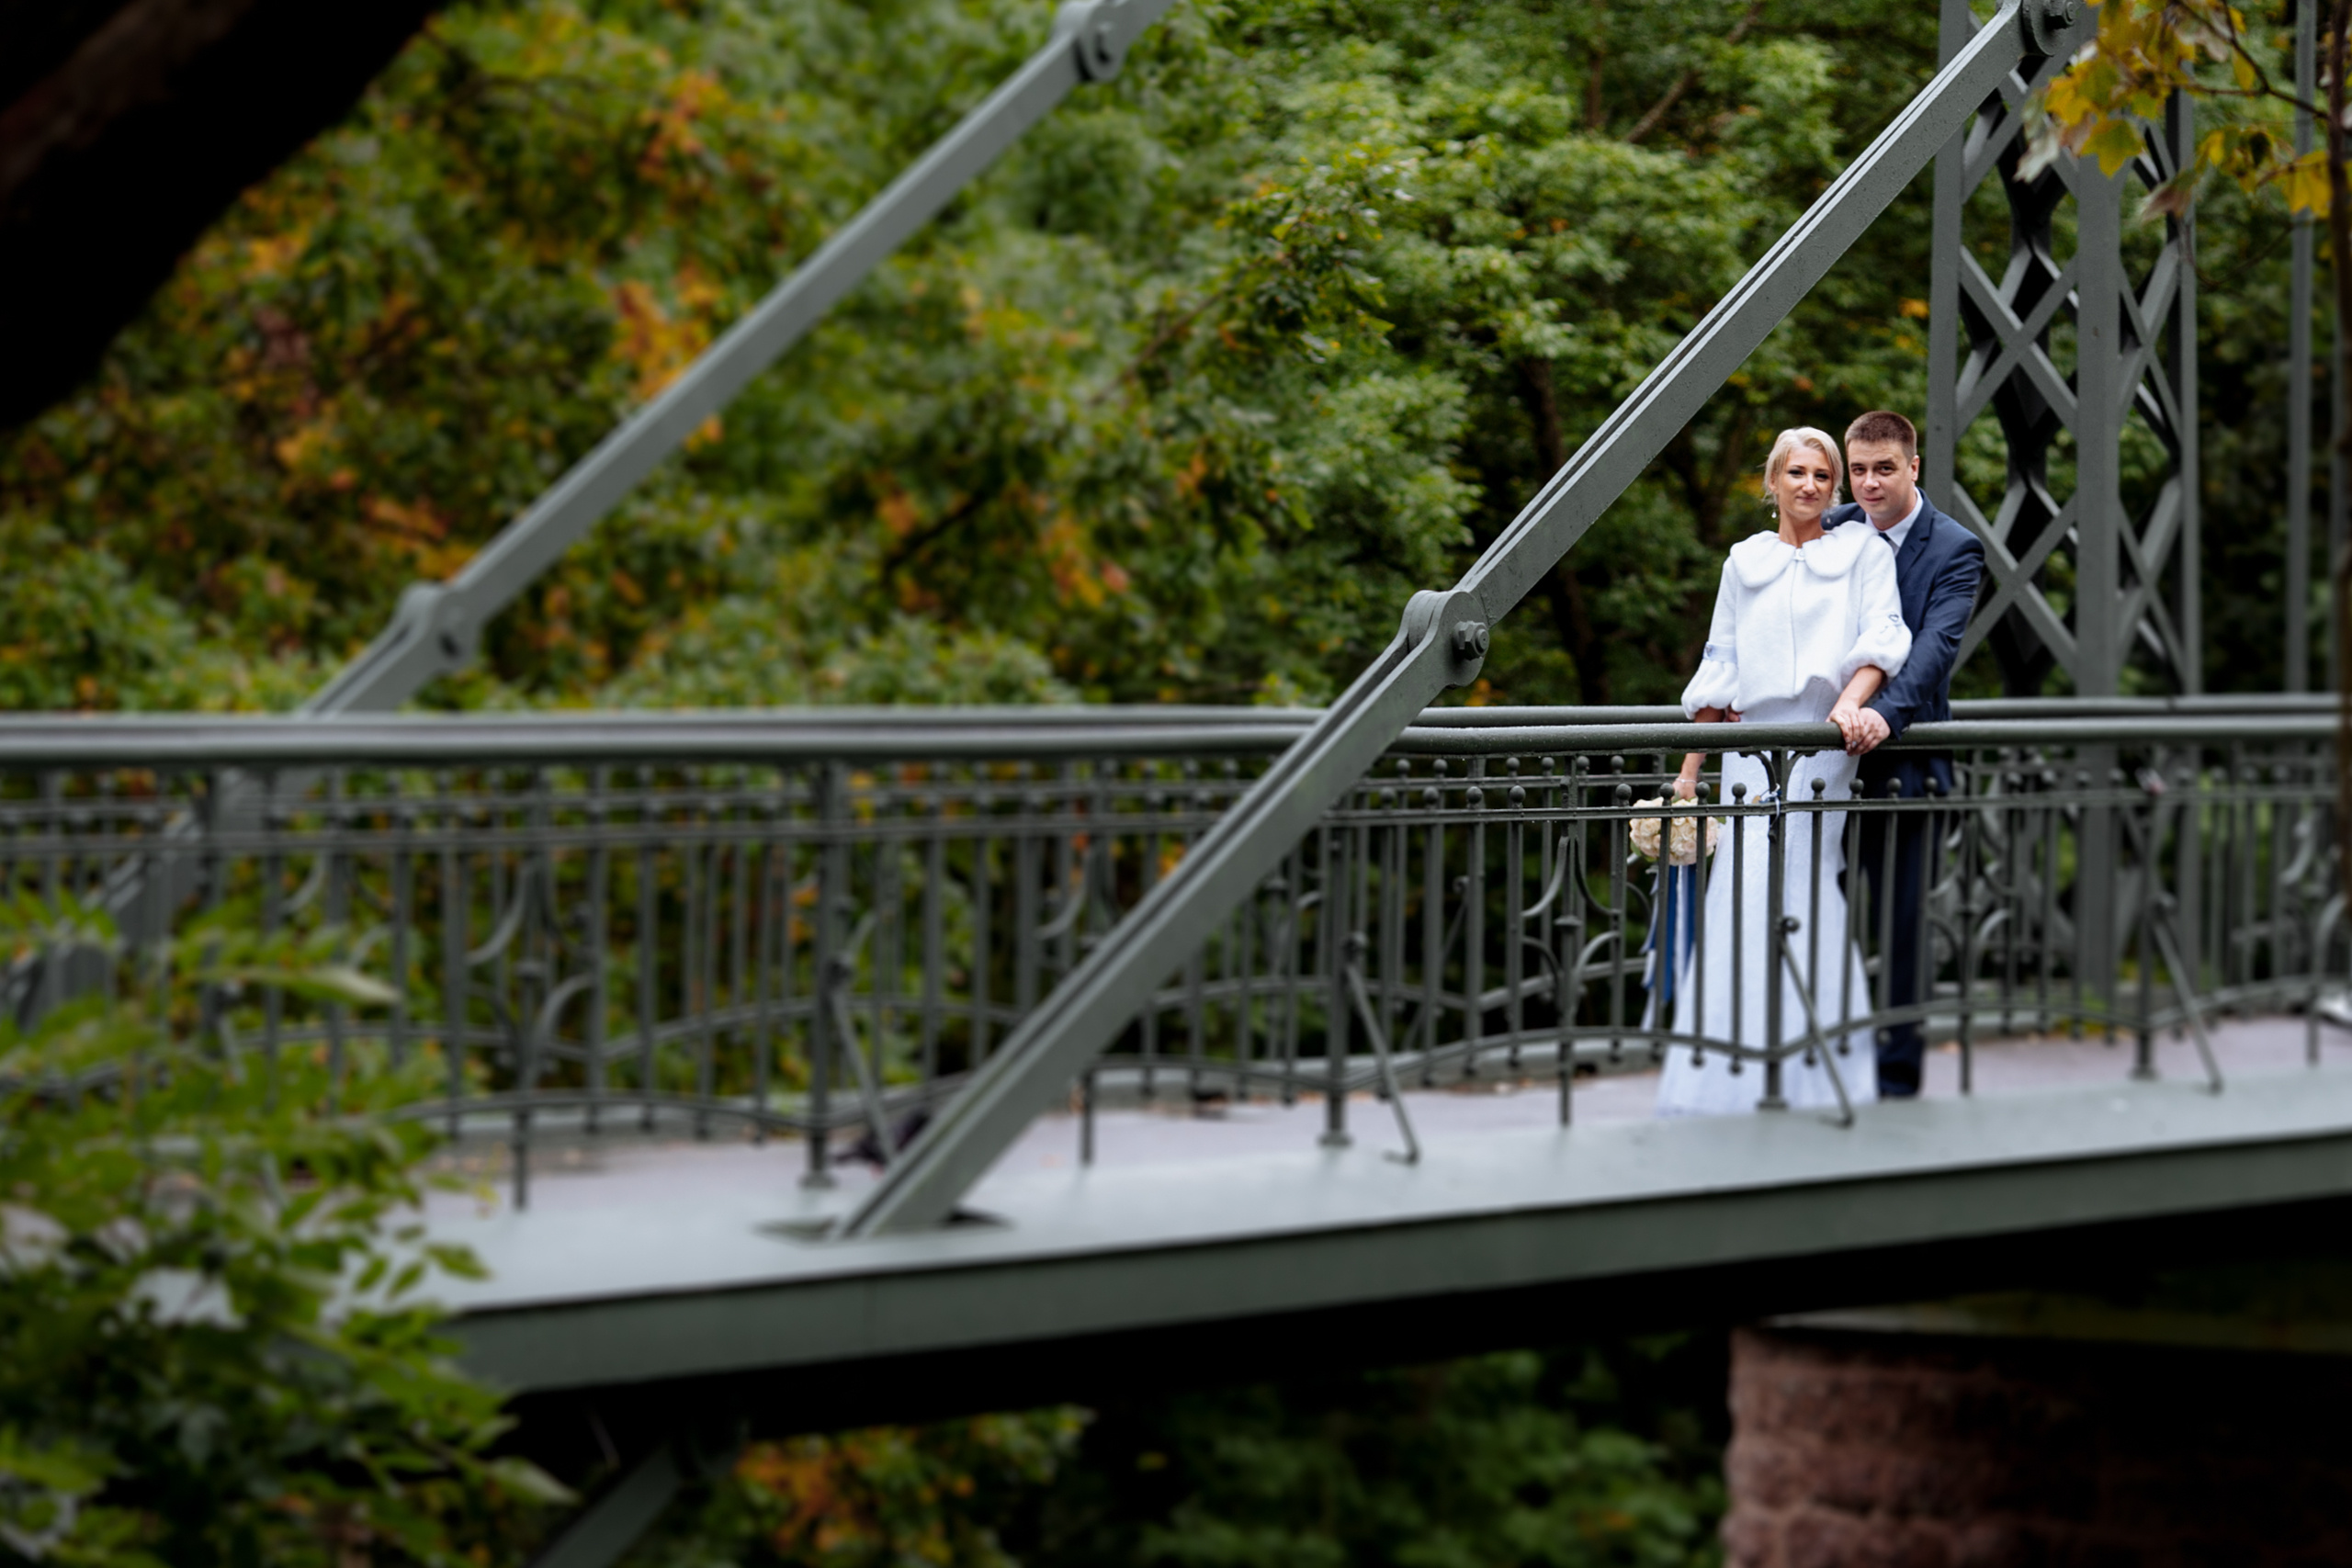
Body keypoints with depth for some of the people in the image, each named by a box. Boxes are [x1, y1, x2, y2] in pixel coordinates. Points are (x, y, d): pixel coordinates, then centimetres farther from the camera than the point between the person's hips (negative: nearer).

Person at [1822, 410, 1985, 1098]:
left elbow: (1936, 643, -18)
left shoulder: (1954, 550, -5)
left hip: (1901, 762, -4)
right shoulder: (1828, 533, 8)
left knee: (1900, 923, 2)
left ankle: (1897, 1078, 10)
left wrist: (1887, 714, -34)